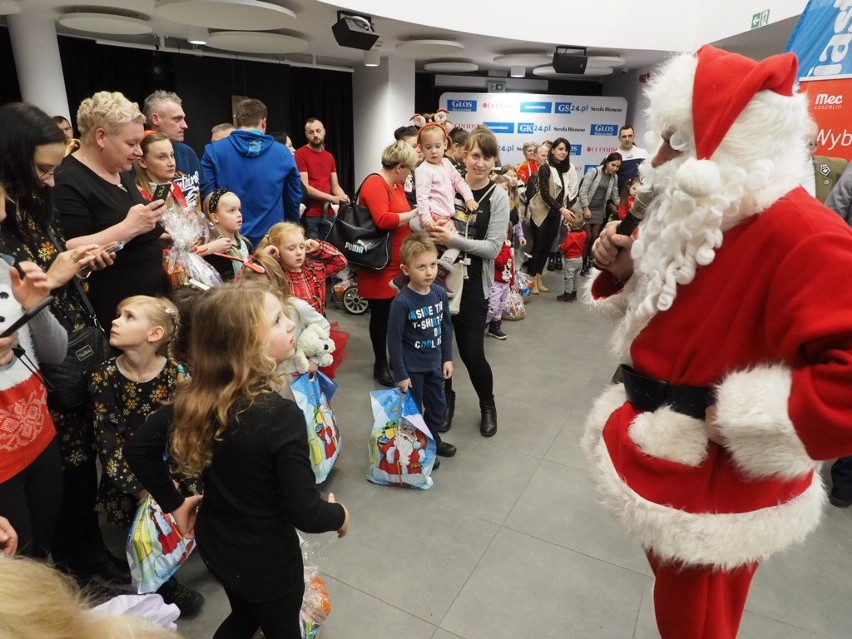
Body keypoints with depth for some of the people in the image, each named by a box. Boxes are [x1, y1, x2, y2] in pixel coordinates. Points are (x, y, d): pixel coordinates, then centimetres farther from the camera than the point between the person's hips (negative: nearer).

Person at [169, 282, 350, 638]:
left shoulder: (196, 398, -15)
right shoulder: (281, 417, -33)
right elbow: (306, 514, -28)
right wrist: (340, 515, -7)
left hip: (214, 543, 5)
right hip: (267, 560, -5)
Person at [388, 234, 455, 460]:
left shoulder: (440, 293, -7)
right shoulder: (401, 302, -24)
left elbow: (447, 327, 5)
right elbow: (394, 340, -19)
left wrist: (447, 358, 6)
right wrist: (400, 374, -15)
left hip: (434, 363, 6)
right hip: (411, 367, -6)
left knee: (438, 406, 22)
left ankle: (432, 439, 46)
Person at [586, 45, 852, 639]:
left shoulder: (802, 235, -26)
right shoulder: (695, 217, 4)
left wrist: (734, 415, -28)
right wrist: (626, 273, -3)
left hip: (716, 486, -8)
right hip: (665, 458, 8)